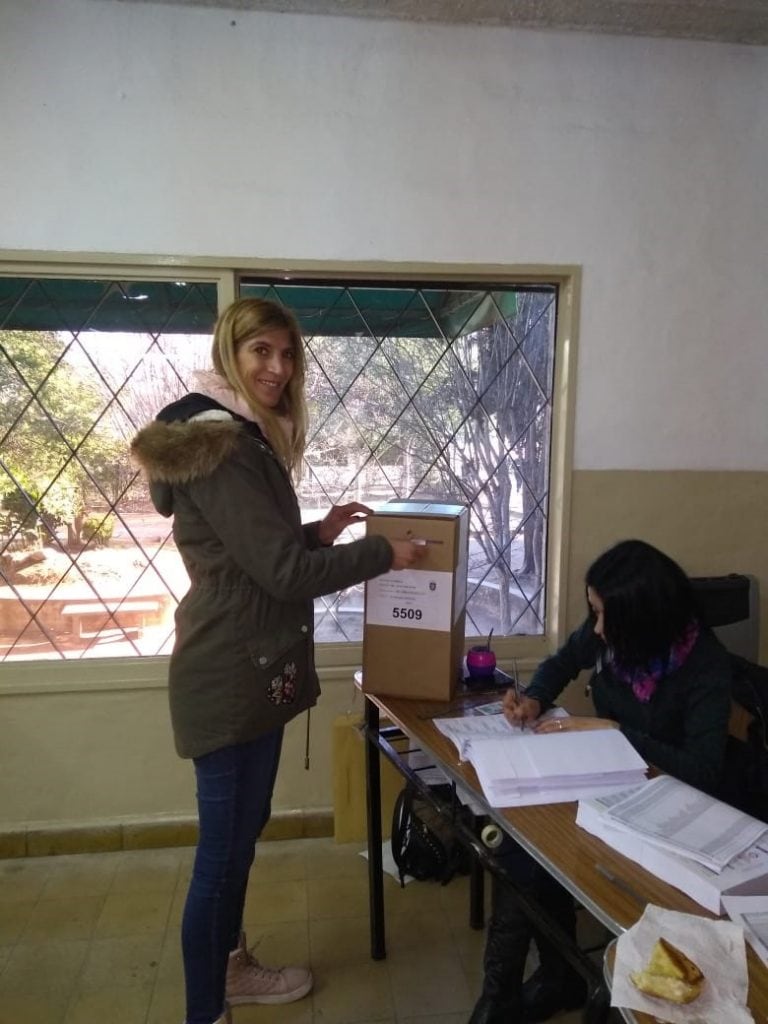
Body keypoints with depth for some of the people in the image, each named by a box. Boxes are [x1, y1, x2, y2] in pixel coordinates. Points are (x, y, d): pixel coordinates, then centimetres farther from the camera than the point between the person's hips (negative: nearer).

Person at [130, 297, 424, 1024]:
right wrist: (382, 553, -13)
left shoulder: (247, 438, 13)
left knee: (243, 830, 22)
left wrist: (317, 532, 7)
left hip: (255, 668, 10)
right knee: (221, 845, 5)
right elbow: (282, 570, -23)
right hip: (228, 675, -10)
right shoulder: (216, 444, -19)